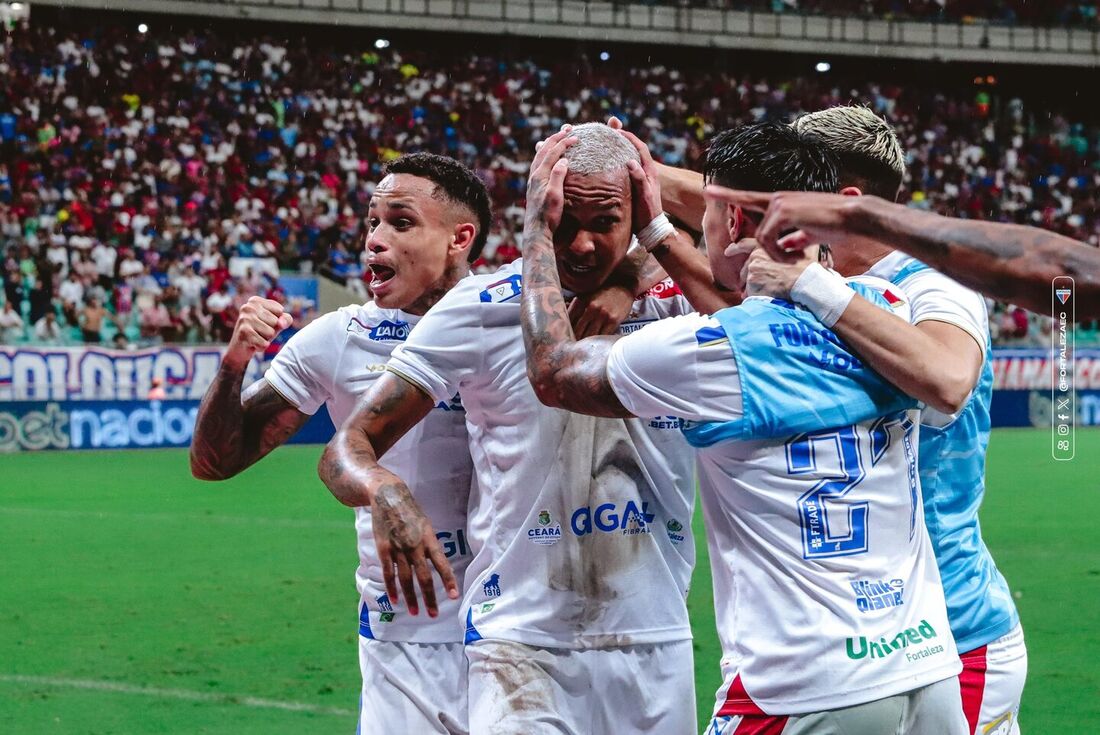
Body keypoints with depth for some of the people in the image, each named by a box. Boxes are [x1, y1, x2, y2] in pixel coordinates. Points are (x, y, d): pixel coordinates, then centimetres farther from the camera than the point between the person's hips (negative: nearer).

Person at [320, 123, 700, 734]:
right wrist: (385, 493, -30)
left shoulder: (677, 305, 4)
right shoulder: (480, 312, -4)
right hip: (522, 642, -3)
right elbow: (346, 451, -5)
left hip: (659, 644, 3)